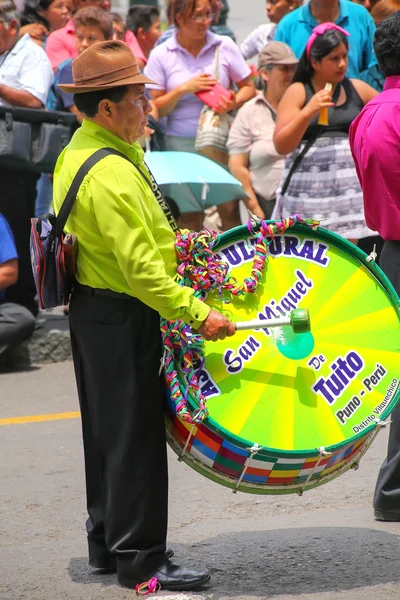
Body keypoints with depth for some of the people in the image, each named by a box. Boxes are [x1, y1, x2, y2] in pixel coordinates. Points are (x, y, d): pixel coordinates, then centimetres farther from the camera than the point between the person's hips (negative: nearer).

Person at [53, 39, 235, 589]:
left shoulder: (76, 153, 9)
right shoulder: (111, 174, -25)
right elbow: (140, 268, -27)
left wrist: (166, 240, 23)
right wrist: (197, 313, -25)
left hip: (91, 307, 11)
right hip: (122, 319, -11)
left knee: (107, 430, 19)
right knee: (136, 436, -3)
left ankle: (106, 542, 29)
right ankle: (140, 559, 2)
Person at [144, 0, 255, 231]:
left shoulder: (224, 45, 4)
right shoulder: (161, 55, 2)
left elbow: (249, 87, 8)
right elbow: (156, 109, 2)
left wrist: (234, 103, -13)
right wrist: (183, 89, -13)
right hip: (182, 143, 0)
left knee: (229, 207, -7)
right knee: (189, 214, 1)